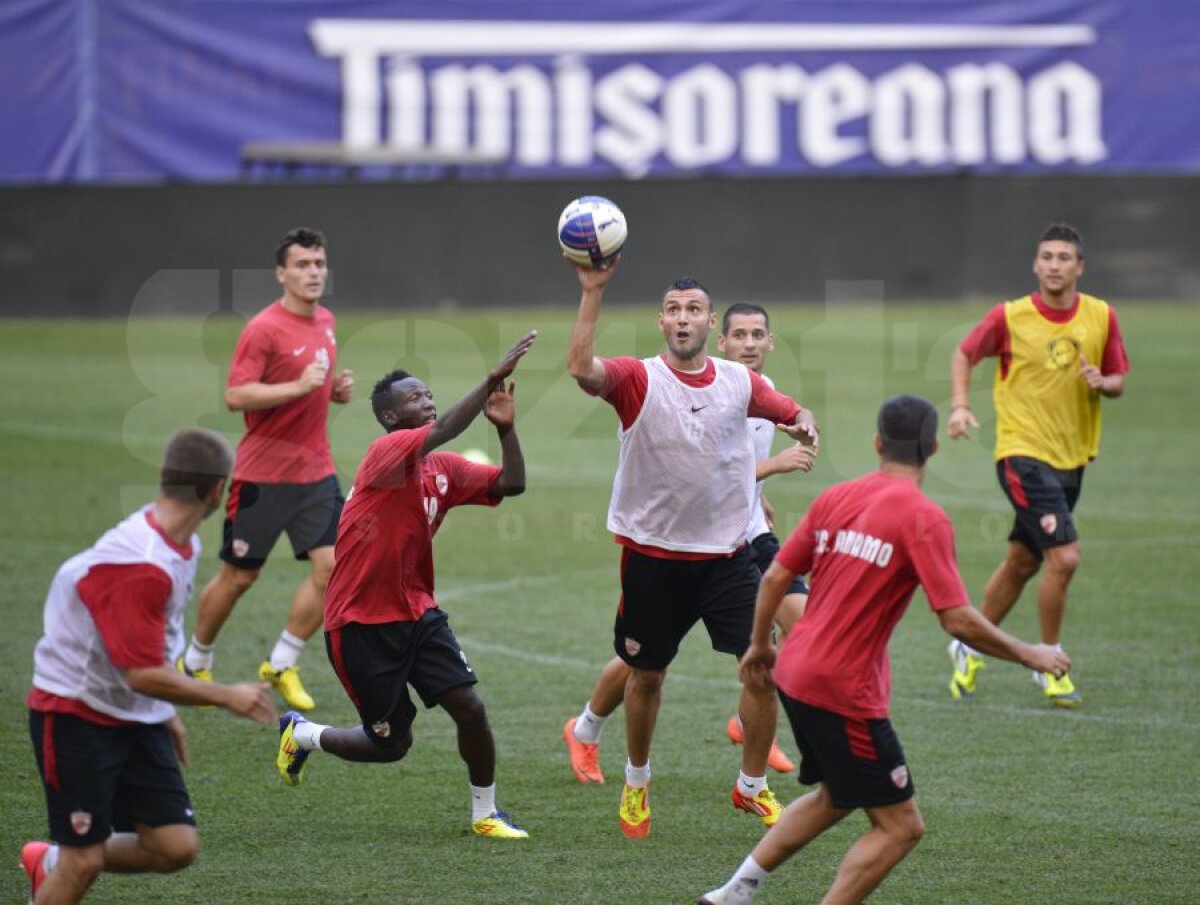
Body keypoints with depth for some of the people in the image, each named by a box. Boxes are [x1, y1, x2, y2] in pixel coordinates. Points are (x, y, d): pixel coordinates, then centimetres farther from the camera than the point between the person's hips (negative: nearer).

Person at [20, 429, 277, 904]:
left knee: (177, 847, 1)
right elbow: (143, 674, -26)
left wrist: (166, 712, 21)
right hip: (77, 717, -8)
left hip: (136, 720, 8)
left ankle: (51, 863, 22)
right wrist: (229, 697, -18)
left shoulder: (183, 545, 2)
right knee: (84, 859, -8)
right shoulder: (138, 566, -28)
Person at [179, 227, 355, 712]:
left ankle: (282, 665, 8)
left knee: (330, 567, -7)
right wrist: (298, 387, -29)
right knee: (238, 577, 6)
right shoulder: (264, 329, -15)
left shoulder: (325, 321, 9)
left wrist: (337, 388, 4)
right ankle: (195, 663, 27)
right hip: (262, 473, -6)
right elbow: (235, 395, -22)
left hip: (315, 471, 6)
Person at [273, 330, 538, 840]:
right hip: (362, 623, -7)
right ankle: (301, 734, 29)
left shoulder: (444, 468, 6)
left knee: (469, 707, -9)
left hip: (417, 613, 7)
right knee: (392, 744, 2)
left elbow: (511, 485, 0)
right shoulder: (386, 454, -18)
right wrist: (493, 379, -41)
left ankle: (485, 814, 7)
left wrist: (505, 429, -15)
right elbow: (441, 431, -36)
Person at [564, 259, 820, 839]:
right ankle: (636, 784, 34)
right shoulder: (638, 379, -9)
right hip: (653, 556, -2)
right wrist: (592, 294, -33)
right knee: (645, 675, 11)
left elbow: (792, 413, 17)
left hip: (727, 555, 2)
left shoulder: (739, 382, 2)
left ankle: (753, 786, 12)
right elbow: (581, 369, -28)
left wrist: (803, 425, -7)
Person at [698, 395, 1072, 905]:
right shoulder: (924, 518, -14)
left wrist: (759, 645, 27)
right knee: (901, 826, 2)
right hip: (845, 691, -8)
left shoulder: (835, 498, 6)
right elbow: (959, 622, -18)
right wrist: (1028, 654, -5)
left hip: (794, 673, 8)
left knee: (835, 798, 28)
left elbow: (774, 578, 10)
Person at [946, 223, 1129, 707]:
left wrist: (1102, 383, -15)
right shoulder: (1010, 317, -9)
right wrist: (960, 406, -10)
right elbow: (964, 354, 5)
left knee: (1022, 562, 15)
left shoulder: (1101, 317, 0)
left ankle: (970, 649, 33)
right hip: (1023, 453, -5)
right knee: (1063, 556, -17)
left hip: (1072, 457, 5)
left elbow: (1118, 380, 8)